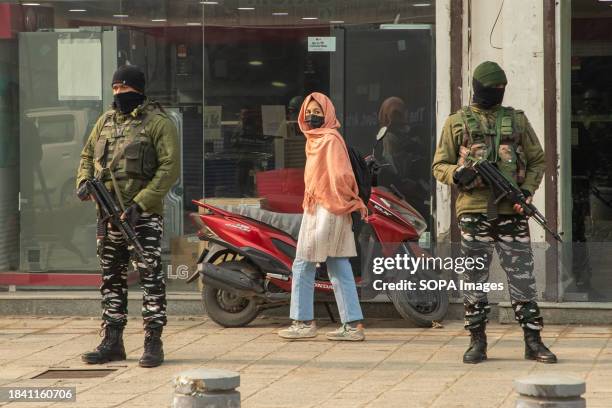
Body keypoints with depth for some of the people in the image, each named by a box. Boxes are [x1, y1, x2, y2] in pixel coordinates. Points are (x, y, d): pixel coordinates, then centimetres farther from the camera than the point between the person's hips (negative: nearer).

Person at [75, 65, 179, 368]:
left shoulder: (158, 123, -6)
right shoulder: (106, 121, 14)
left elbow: (170, 168, -12)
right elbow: (88, 155, 23)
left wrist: (141, 203, -20)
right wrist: (83, 181, 1)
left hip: (144, 215, -6)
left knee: (150, 277, -6)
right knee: (112, 279, 10)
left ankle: (153, 343, -2)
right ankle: (112, 342, 17)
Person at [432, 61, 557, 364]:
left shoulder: (517, 120, 12)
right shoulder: (457, 122, 8)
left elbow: (537, 161, 14)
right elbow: (439, 165, 9)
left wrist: (528, 191, -2)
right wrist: (457, 175, -14)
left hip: (511, 212, 1)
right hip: (473, 211, -1)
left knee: (522, 277, -1)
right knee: (475, 278, 3)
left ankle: (533, 341, 3)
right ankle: (477, 341, 10)